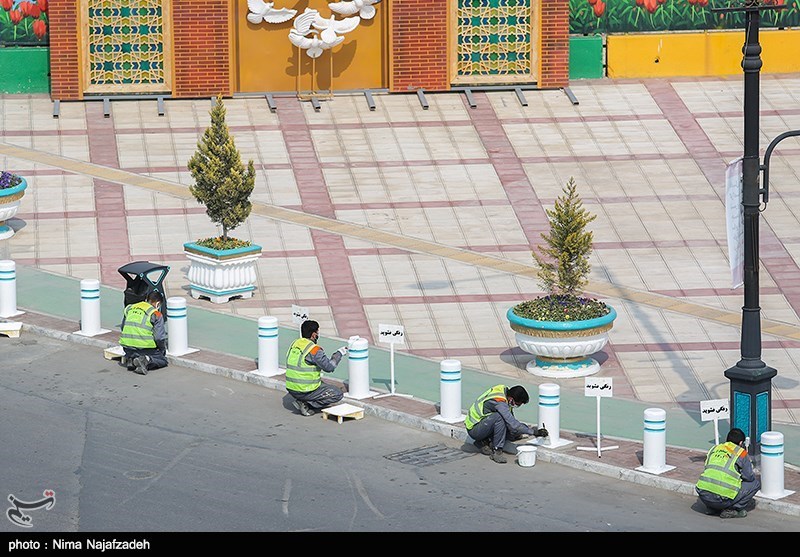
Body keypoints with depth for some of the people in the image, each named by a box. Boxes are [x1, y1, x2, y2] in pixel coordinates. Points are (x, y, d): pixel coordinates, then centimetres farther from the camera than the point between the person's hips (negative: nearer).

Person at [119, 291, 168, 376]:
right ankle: (146, 361, -14)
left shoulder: (129, 308, 13)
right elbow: (159, 337, -6)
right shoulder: (156, 314, -3)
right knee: (163, 360, 15)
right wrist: (163, 350, 13)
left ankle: (130, 359, 2)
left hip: (127, 347, 5)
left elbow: (123, 328, 22)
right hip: (145, 346, -5)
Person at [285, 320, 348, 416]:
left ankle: (304, 402, 10)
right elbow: (329, 367, -14)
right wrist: (339, 353, 0)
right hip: (305, 391, -8)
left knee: (324, 385, 32)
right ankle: (305, 404, -6)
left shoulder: (295, 344, 5)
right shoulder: (314, 350, -19)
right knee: (338, 394, 4)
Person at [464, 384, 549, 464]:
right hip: (473, 429, -9)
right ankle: (497, 451, -21)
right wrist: (534, 432, -29)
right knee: (499, 417, -32)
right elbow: (513, 424, -33)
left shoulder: (505, 390, -3)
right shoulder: (499, 402, -30)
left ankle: (483, 442, 8)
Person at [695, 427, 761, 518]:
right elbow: (749, 477, 8)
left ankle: (713, 508, 16)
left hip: (703, 497, 6)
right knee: (756, 483, 12)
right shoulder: (740, 453, 4)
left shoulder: (714, 449, 20)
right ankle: (733, 509, 2)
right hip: (722, 498, -6)